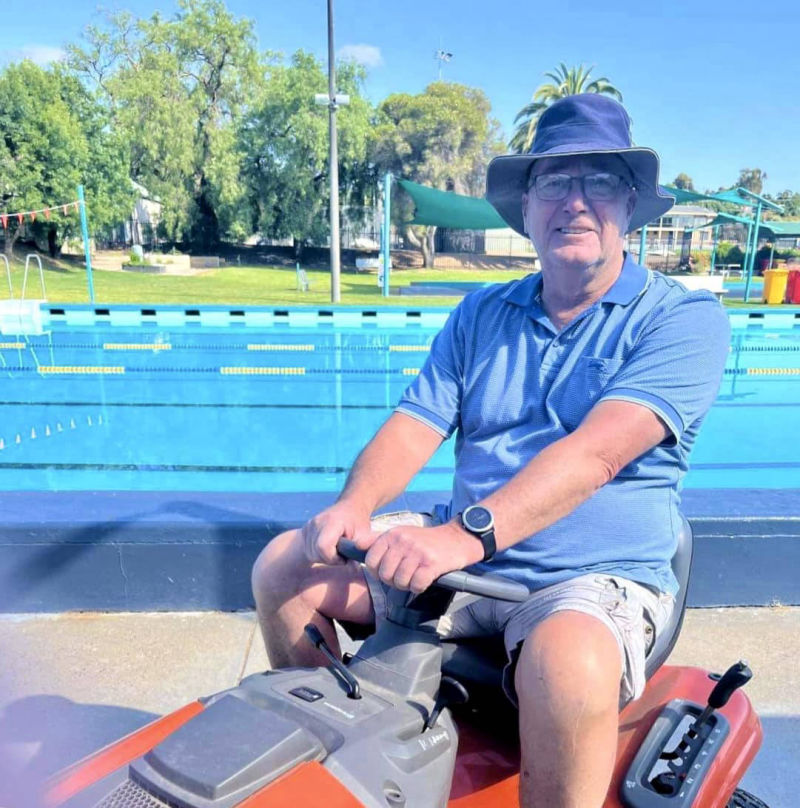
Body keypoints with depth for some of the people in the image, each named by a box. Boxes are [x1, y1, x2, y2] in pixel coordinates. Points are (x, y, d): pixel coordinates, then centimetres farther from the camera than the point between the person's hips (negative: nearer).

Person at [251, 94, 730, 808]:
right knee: (285, 565, -3)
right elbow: (412, 427, 2)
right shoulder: (481, 315, 10)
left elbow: (597, 452, -22)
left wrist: (470, 533, -33)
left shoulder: (684, 317, -6)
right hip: (462, 558, 5)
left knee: (567, 665, -38)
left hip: (597, 579, -4)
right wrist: (354, 505, -18)